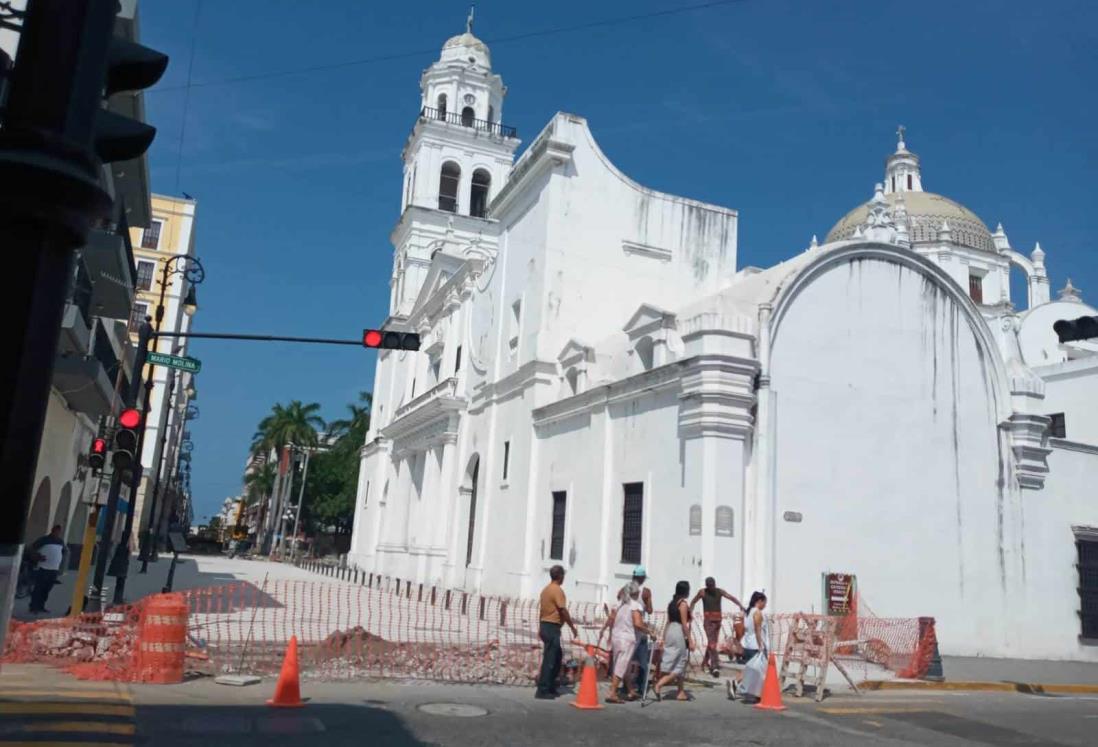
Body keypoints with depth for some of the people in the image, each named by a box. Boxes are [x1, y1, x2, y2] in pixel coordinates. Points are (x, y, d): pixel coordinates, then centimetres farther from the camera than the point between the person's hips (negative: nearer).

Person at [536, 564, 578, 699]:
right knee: (549, 659, -5)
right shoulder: (557, 590, -14)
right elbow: (563, 611, -17)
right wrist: (573, 627, -9)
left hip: (545, 625, 9)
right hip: (552, 628, -9)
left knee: (557, 656, 18)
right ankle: (542, 691, -3)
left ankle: (550, 687, 22)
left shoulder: (546, 589, 14)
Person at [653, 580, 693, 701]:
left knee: (674, 664, 12)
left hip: (670, 631, 8)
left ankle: (681, 693, 17)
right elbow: (684, 624, -15)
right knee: (679, 665, -1)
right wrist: (690, 641, -12)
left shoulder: (672, 603, 12)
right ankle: (659, 685, -11)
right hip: (680, 633, -8)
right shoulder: (683, 604, -12)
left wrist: (664, 638, 18)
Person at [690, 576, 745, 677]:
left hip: (718, 620, 4)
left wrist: (740, 606, -25)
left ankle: (705, 662, 31)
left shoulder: (720, 591, 1)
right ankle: (715, 666, -18)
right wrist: (691, 612, -9)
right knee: (712, 643, -14)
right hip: (708, 620, -4)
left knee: (712, 642, 13)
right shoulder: (702, 592, -3)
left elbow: (731, 598, -10)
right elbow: (693, 602, 6)